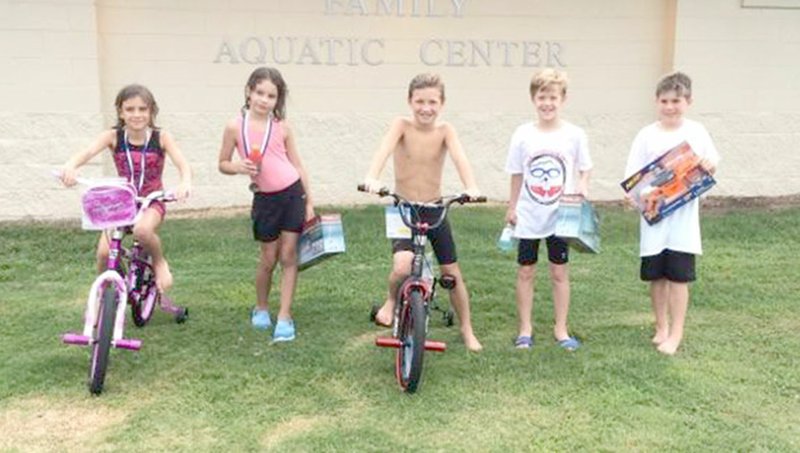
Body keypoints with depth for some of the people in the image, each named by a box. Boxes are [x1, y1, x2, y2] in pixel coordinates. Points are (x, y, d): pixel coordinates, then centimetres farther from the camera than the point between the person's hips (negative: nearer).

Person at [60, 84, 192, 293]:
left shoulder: (161, 137, -8)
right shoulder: (113, 136, -7)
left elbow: (182, 164, -20)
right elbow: (87, 152, -23)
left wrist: (185, 183, -43)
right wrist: (70, 166, -46)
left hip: (152, 201, -2)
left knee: (142, 230, -35)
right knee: (104, 252, -17)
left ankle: (160, 262, -3)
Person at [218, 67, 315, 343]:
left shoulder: (281, 127, -2)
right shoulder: (235, 126, -4)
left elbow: (297, 165, 5)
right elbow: (223, 164, 5)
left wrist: (309, 202, 4)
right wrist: (239, 168, -18)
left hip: (292, 194, 0)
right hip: (265, 198, 0)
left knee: (288, 256, 2)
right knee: (269, 259, 8)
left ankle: (285, 317, 9)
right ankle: (261, 308, 33)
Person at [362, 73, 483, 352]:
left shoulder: (445, 131, -8)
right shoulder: (402, 126, -11)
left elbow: (459, 157, -24)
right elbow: (384, 150, -29)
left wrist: (471, 187, -43)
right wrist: (372, 178, -48)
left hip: (435, 210, 2)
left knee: (452, 273, 9)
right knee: (402, 267, -25)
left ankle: (467, 330, 30)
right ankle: (391, 300, 10)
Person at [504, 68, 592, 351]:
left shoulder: (574, 135, -4)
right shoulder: (523, 135, -3)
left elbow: (584, 169, 5)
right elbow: (516, 175, 5)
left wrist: (582, 188, -14)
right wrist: (511, 208, 8)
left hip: (560, 216, 0)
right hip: (528, 216, 1)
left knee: (560, 272, 8)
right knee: (525, 272, 8)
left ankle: (560, 329, 21)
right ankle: (525, 329, 20)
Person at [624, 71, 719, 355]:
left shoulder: (696, 132, 0)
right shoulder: (647, 136, -2)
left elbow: (711, 165, 8)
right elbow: (633, 177, -3)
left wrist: (710, 165, -15)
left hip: (683, 218, -1)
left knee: (678, 276, 1)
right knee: (656, 276, 10)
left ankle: (676, 333, 14)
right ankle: (661, 327, 28)